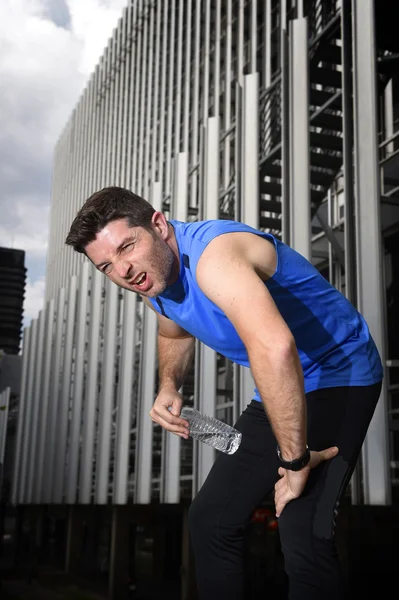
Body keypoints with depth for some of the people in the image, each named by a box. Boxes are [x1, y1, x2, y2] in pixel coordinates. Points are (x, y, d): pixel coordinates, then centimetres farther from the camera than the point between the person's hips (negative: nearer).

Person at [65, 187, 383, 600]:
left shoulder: (213, 254, -30)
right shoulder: (152, 278, 0)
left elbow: (274, 348, -46)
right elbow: (174, 334, 23)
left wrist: (295, 461, -38)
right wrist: (169, 386, 2)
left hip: (338, 374, -9)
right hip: (279, 389, 9)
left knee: (303, 539, -24)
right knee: (210, 519, 12)